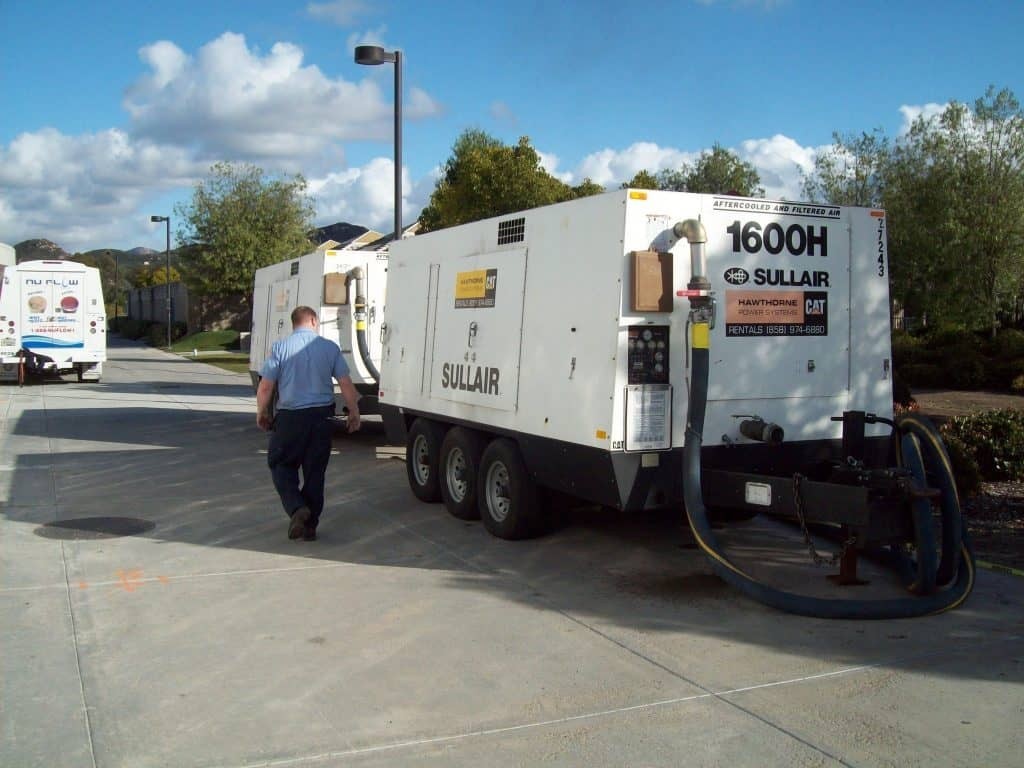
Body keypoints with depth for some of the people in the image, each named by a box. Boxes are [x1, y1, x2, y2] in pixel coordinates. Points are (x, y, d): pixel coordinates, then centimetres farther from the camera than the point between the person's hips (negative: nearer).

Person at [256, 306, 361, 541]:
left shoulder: (280, 347, -3)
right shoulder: (330, 347, 0)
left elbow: (265, 387, -4)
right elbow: (346, 385, -1)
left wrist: (262, 413, 12)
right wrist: (354, 412, 11)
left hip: (289, 417, -2)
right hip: (321, 417, 2)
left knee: (281, 466, 13)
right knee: (315, 472, 11)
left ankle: (296, 507, -9)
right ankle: (310, 525, 16)